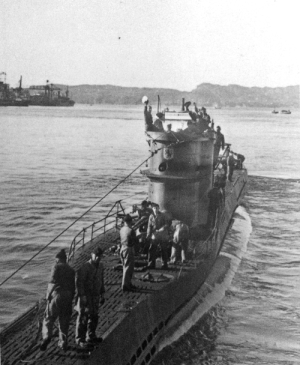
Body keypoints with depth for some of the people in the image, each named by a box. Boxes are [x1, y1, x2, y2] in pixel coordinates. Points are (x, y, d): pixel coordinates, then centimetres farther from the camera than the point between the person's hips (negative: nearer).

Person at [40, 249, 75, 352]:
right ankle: (63, 343, 12)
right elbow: (73, 286, 15)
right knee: (64, 321, 11)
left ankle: (47, 336, -21)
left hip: (56, 294, -5)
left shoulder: (57, 266, 1)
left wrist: (48, 295, -5)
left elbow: (52, 281, -9)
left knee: (49, 318, -1)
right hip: (67, 296, 5)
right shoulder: (71, 270, 17)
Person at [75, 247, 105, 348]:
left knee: (94, 317, 14)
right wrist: (82, 296, -21)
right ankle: (80, 339, 8)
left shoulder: (100, 266, 6)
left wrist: (102, 294, 15)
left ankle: (91, 337, 28)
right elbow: (79, 282, -18)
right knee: (83, 317, -2)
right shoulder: (85, 267, -17)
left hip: (95, 296, 7)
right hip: (86, 296, -7)